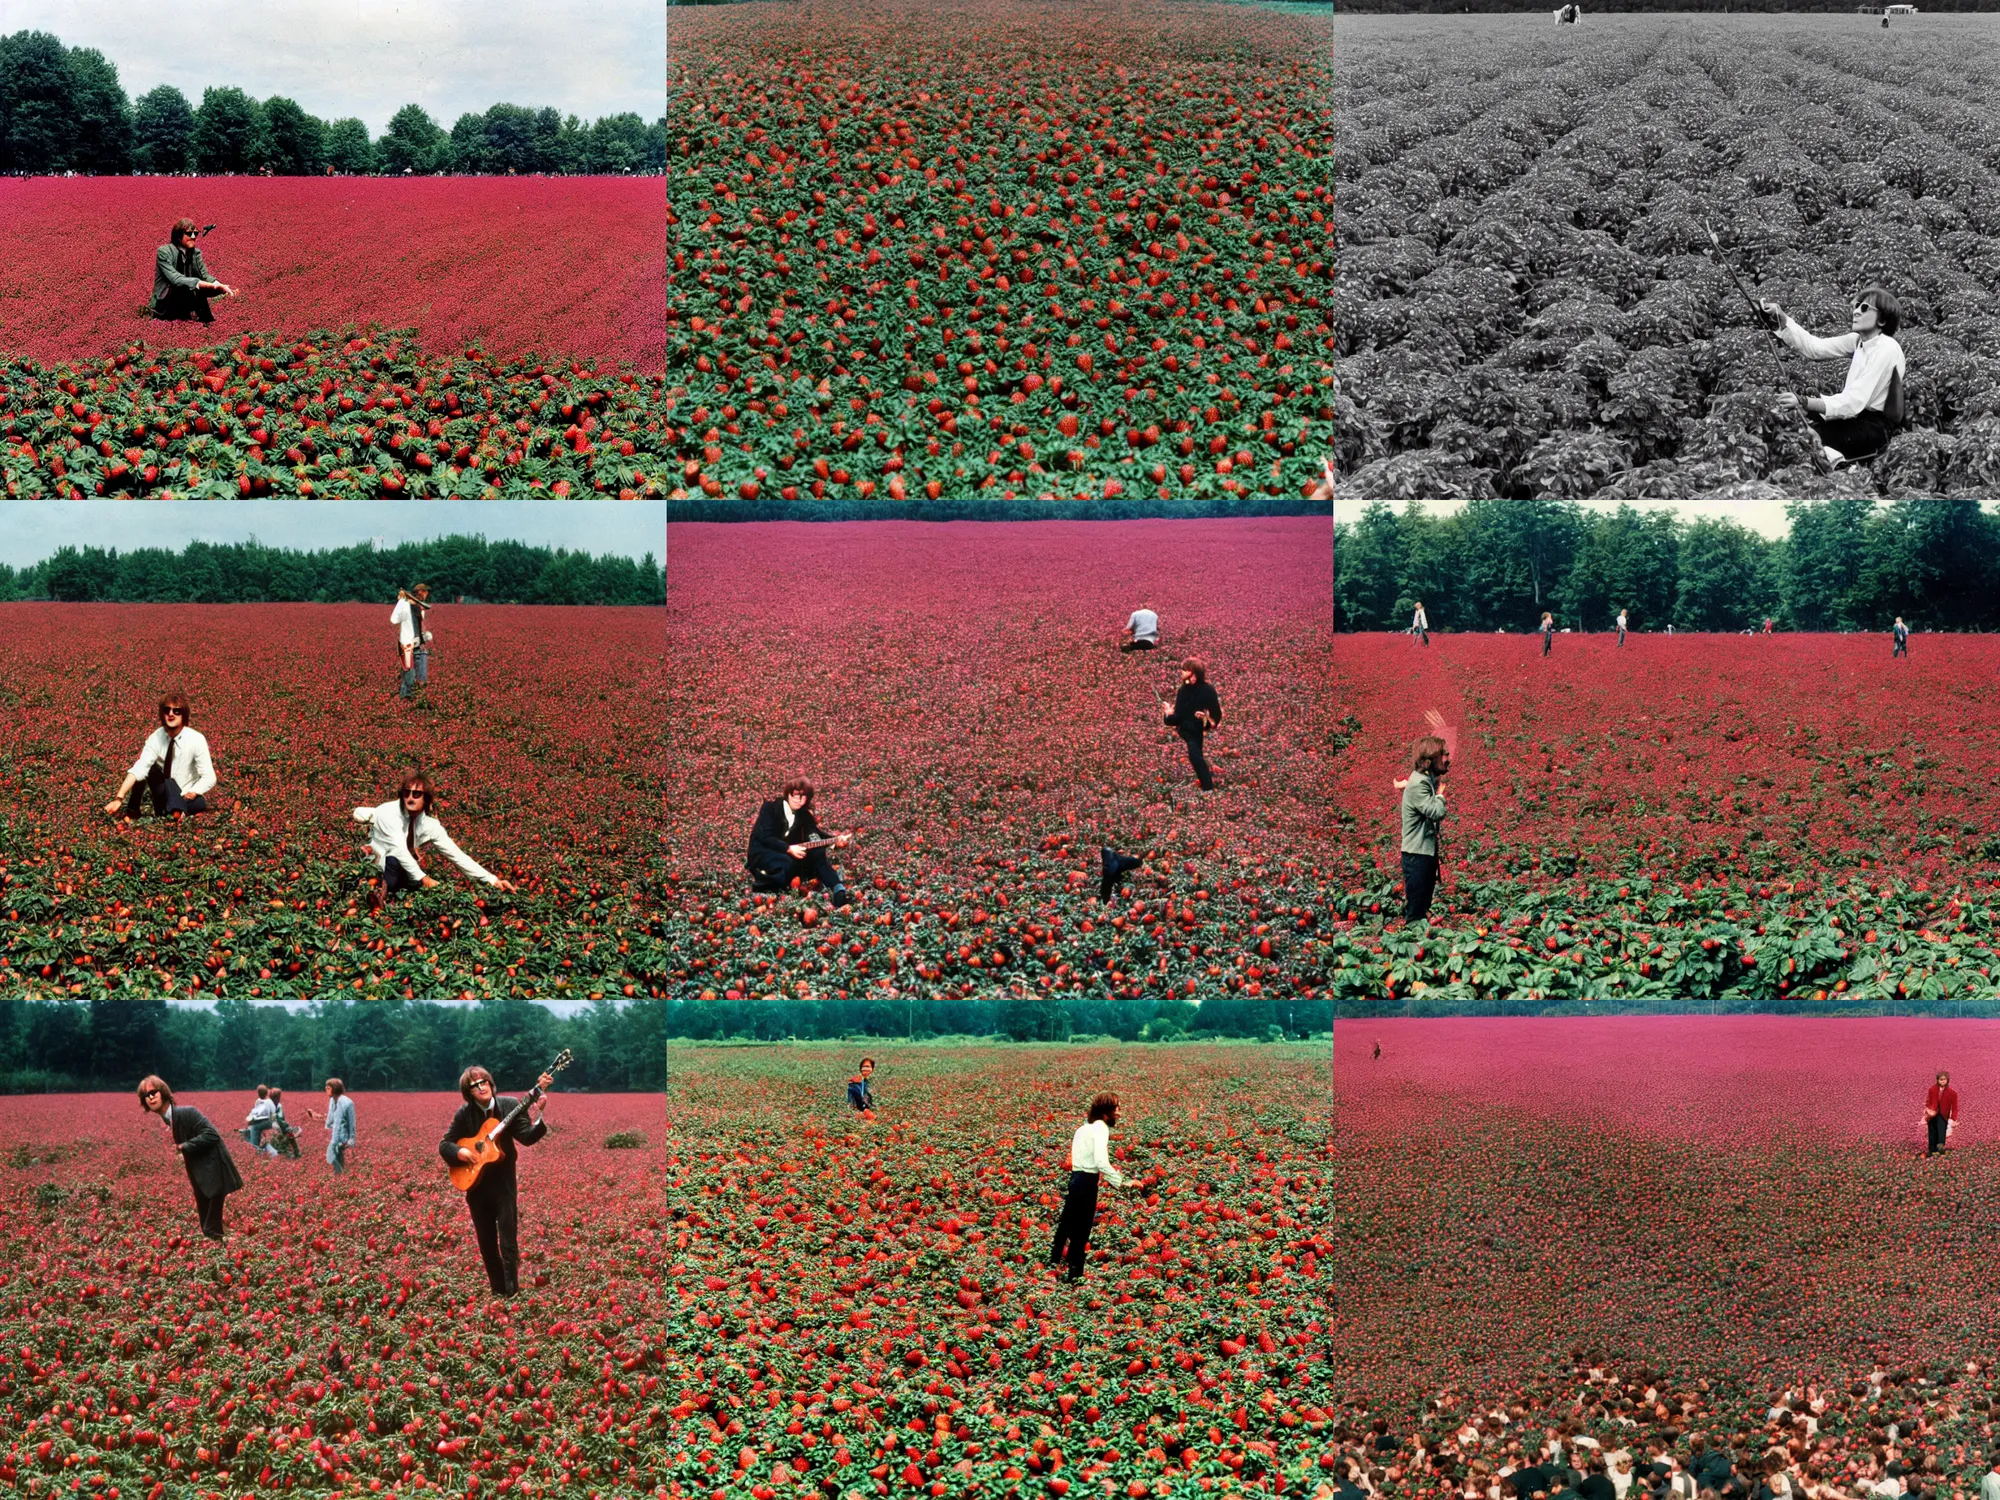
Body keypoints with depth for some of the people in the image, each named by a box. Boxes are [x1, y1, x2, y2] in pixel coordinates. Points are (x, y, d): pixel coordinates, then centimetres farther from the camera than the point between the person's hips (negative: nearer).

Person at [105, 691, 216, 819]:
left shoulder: (196, 740, -18)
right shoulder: (155, 739, -12)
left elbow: (209, 778, -17)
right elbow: (138, 770, -24)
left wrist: (189, 796, -27)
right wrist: (119, 798, -36)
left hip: (189, 799, -4)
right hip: (165, 797, 4)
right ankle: (133, 809, -10)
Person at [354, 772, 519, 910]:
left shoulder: (430, 825, -9)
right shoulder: (389, 813, -23)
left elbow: (456, 855, -10)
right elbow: (399, 849, -33)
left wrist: (493, 880, -18)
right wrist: (423, 878, -41)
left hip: (400, 871, 8)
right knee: (394, 862, -36)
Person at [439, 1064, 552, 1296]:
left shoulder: (510, 1105, -5)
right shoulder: (465, 1114, -1)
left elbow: (527, 1137, -14)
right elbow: (444, 1144, 5)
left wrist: (538, 1116, -31)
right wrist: (459, 1152, -16)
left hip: (503, 1183, -3)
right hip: (476, 1185, 3)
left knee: (508, 1241, -8)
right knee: (486, 1243, 9)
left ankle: (512, 1291, -4)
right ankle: (498, 1290, 19)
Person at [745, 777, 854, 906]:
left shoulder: (804, 814, 4)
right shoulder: (770, 807, -13)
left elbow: (815, 834, -9)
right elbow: (765, 837, -22)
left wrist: (836, 839, -28)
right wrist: (789, 849, -33)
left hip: (786, 853, 6)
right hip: (761, 851, -6)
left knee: (817, 854, -19)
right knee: (787, 863, -38)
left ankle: (838, 890, -30)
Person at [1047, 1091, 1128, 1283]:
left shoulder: (1085, 1127, 14)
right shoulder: (1100, 1129, -16)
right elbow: (1102, 1163, -27)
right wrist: (1120, 1182, -26)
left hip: (1076, 1178, 9)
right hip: (1087, 1181, -9)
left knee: (1068, 1222, 24)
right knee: (1080, 1229, 1)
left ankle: (1054, 1259, 39)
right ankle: (1074, 1273, 8)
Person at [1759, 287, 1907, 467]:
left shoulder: (1886, 349, -19)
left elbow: (1854, 402, -25)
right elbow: (1814, 347, 1)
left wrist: (1804, 402, -34)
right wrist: (1781, 317, -11)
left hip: (1875, 429, -8)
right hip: (1857, 419, 8)